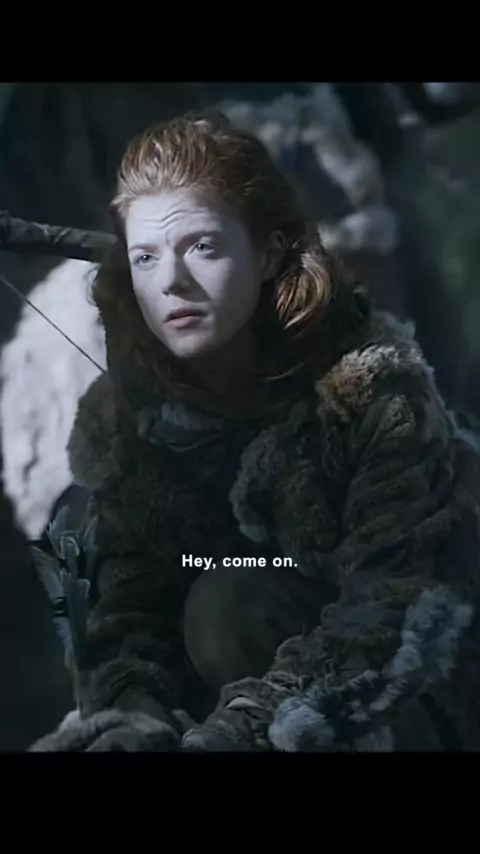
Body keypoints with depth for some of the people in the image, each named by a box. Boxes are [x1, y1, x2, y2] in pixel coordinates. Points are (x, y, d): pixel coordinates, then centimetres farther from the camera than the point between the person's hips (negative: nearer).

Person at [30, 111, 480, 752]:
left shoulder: (371, 380, -21)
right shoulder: (120, 411, -6)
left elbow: (403, 609, -29)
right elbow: (130, 604, -11)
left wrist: (244, 728, -41)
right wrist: (134, 718, -34)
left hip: (426, 704, -5)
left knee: (229, 606, -30)